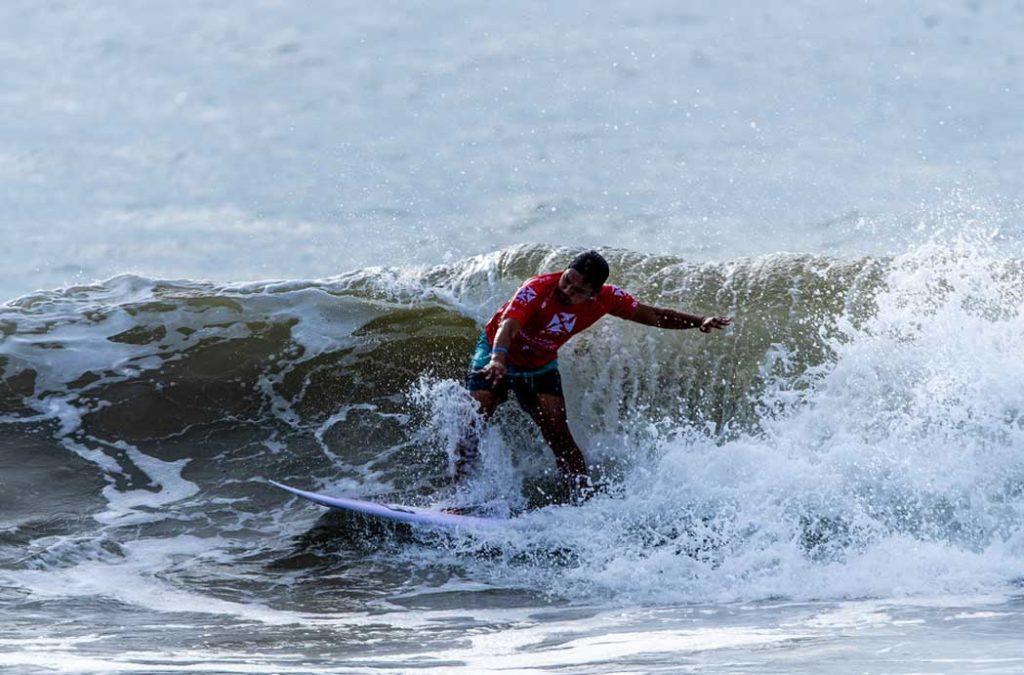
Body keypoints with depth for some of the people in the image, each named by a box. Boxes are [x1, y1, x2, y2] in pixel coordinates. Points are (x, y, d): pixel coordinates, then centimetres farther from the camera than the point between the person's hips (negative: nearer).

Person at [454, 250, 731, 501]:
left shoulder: (605, 298, -19)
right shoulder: (537, 290, -34)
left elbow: (653, 315, -8)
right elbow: (507, 326, -49)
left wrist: (700, 322, -17)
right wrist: (498, 359, -69)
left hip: (540, 366, 3)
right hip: (496, 354, -3)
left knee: (558, 434, -12)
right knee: (475, 425, -17)